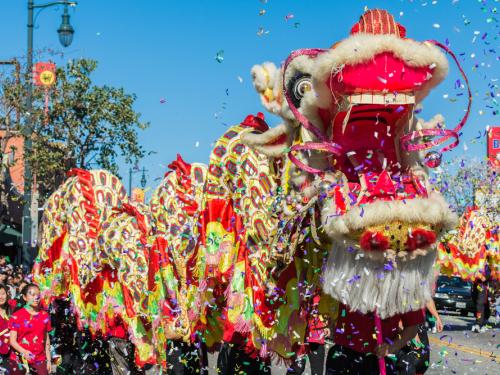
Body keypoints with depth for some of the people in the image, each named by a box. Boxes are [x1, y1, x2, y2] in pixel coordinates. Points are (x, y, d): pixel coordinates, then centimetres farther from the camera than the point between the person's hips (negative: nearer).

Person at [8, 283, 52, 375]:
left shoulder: (45, 316, 6)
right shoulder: (17, 316, -4)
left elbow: (46, 339, 11)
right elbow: (12, 340, -8)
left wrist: (48, 359, 8)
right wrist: (24, 352, -26)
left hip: (39, 359, 2)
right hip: (19, 359, -2)